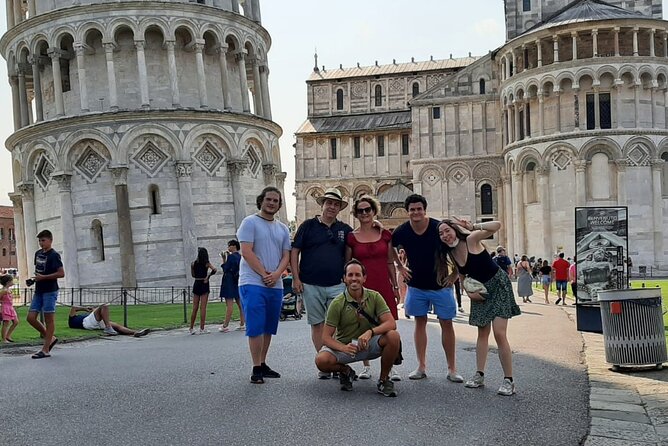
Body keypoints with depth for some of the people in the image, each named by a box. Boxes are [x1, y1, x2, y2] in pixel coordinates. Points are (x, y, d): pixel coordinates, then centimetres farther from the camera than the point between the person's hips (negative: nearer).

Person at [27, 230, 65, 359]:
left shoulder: (54, 255, -10)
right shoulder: (38, 253, 13)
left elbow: (61, 273, -17)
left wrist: (43, 277, -18)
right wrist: (34, 278, 10)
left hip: (50, 291, -8)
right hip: (38, 291, 8)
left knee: (49, 319, -3)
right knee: (31, 318, 4)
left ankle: (45, 350, 1)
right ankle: (50, 338, 20)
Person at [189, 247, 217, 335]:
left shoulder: (194, 264, 3)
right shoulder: (207, 263, -4)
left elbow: (193, 275, 11)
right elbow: (214, 270, -20)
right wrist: (208, 276, -10)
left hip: (196, 284, 3)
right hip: (204, 285, -3)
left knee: (195, 308, 11)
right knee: (203, 307, -1)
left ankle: (191, 328, 15)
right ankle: (202, 329, -2)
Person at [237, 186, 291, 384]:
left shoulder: (283, 229, 16)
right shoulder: (250, 222, -2)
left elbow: (286, 256, 11)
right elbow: (246, 252, -10)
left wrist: (276, 274, -8)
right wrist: (264, 274, -13)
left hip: (275, 285, 6)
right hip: (253, 283, -6)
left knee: (268, 328, 11)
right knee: (256, 327, -8)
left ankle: (263, 364, 21)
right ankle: (256, 369, -2)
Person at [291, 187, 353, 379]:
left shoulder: (345, 229, 11)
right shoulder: (308, 225, 5)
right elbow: (294, 252, 3)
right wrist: (296, 278, -4)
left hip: (337, 285, 1)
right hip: (311, 285, -1)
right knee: (317, 324, 5)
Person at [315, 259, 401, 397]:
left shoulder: (375, 297, -7)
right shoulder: (337, 304, -12)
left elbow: (391, 323, -16)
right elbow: (326, 337, -13)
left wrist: (370, 332, -35)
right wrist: (343, 348, -34)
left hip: (370, 344, 1)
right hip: (345, 346, -1)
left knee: (393, 336, -29)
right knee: (321, 360, -30)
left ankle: (383, 380, -6)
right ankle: (345, 371, 7)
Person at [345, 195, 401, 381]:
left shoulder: (385, 234, 8)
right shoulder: (351, 237, 4)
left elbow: (391, 263, 11)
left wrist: (395, 286, 8)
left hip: (383, 286, 1)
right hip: (362, 287, -1)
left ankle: (391, 366, 7)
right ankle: (366, 366, 15)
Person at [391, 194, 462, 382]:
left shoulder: (439, 227, -14)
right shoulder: (401, 231, -8)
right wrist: (400, 268, 4)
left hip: (441, 284, -2)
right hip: (416, 285, 2)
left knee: (446, 323, 1)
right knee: (420, 323, 7)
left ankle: (452, 369, 9)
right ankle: (421, 367, 15)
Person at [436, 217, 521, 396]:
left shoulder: (471, 240, -21)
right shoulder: (451, 254, -2)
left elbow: (496, 226, -33)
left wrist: (473, 226, -38)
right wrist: (469, 293, -4)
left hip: (498, 285, -7)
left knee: (499, 334, -11)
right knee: (482, 333, 12)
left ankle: (509, 380, -3)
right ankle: (479, 375, 20)